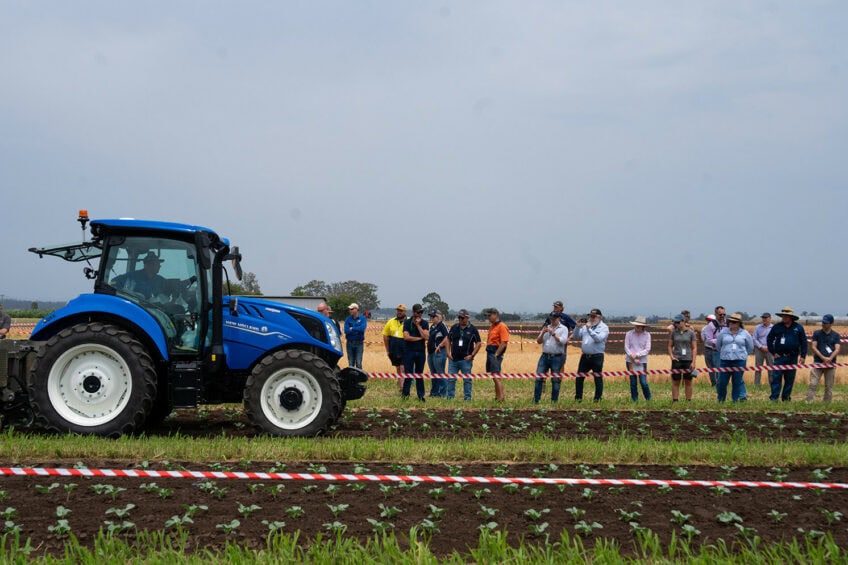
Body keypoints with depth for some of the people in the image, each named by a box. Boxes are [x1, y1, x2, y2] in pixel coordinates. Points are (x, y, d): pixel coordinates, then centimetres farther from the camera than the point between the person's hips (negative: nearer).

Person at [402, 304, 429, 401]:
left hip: (421, 352, 2)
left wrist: (418, 325, -10)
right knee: (408, 373, -2)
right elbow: (406, 337, -11)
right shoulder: (407, 322, 1)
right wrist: (419, 338, -8)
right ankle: (405, 394, 5)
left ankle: (421, 395, 10)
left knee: (419, 374, 6)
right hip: (409, 351, -2)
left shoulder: (424, 323, 5)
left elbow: (426, 336, -10)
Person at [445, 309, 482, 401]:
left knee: (467, 379, 4)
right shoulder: (454, 328, 7)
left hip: (466, 359, -3)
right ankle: (450, 397, 11)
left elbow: (478, 343, -1)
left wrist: (472, 355, -7)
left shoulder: (472, 329, -2)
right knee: (451, 379, 4)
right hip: (453, 359, 3)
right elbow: (448, 340, 15)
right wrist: (448, 352, 4)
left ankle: (467, 398, 11)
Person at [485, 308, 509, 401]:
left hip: (496, 354, -9)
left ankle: (501, 398, -14)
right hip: (490, 353, 9)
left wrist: (496, 354, -19)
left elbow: (504, 343, -18)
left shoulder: (502, 327, -11)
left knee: (496, 376, -13)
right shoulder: (492, 326, 18)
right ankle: (497, 397, 16)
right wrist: (489, 354, 16)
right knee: (494, 376, 11)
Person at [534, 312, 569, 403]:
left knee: (555, 380, 1)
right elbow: (538, 341, 11)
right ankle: (535, 400, 4)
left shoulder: (563, 329, 2)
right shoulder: (546, 328, 15)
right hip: (545, 356, 4)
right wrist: (543, 333, -7)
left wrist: (553, 333, -16)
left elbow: (562, 342, -11)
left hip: (557, 357, -4)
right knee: (538, 378, -1)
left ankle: (554, 401, 10)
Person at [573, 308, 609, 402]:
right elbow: (576, 336, 9)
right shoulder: (585, 326, 12)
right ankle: (578, 398, 16)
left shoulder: (604, 327, -2)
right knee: (579, 377, 7)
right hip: (585, 356, 5)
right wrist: (578, 327, -7)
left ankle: (598, 399, 9)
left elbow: (598, 338, -18)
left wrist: (589, 329, -23)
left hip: (597, 357, -5)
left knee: (598, 378, 1)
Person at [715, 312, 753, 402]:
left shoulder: (744, 333, 3)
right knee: (722, 381, 2)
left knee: (737, 381, 1)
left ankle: (736, 400, 8)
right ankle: (721, 400, 17)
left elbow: (750, 347, 16)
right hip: (725, 360, 1)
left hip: (739, 361, -1)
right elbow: (718, 344, 20)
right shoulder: (723, 332, 5)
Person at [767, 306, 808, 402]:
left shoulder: (798, 328, 2)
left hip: (792, 358, 1)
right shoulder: (776, 327, 1)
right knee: (776, 377, -8)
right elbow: (769, 340, 9)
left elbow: (804, 342, 6)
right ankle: (774, 397, -7)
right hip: (779, 356, -1)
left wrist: (803, 356, 0)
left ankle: (786, 397, 16)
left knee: (790, 378, 6)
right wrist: (773, 352, 2)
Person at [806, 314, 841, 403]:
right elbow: (814, 347, 0)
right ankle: (809, 402, -12)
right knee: (813, 384, -10)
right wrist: (823, 357, -14)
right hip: (818, 362, -1)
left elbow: (837, 349, -2)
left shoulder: (836, 335, 7)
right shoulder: (817, 333, 6)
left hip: (830, 364, 1)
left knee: (829, 386, 5)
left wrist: (830, 358, -21)